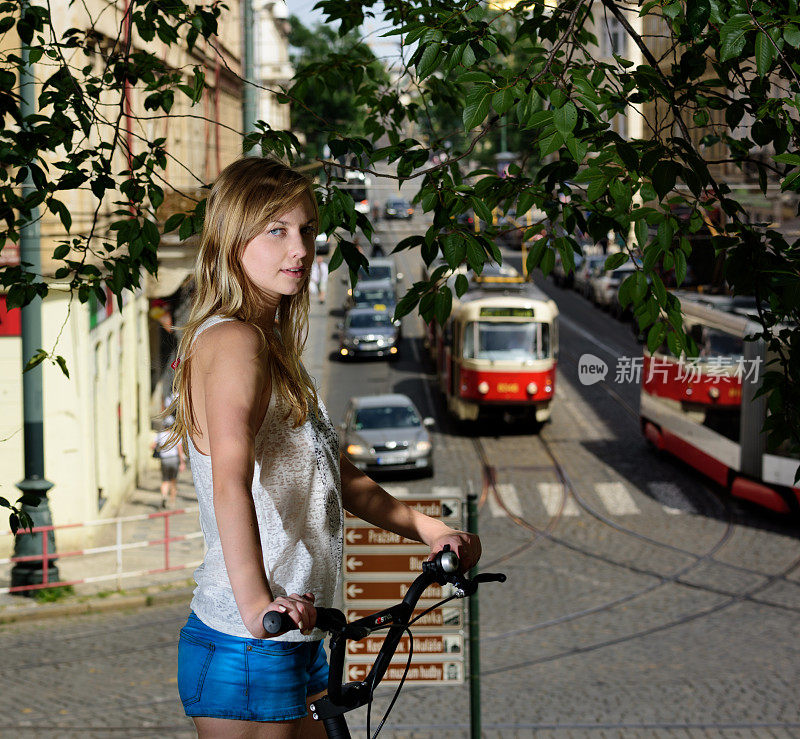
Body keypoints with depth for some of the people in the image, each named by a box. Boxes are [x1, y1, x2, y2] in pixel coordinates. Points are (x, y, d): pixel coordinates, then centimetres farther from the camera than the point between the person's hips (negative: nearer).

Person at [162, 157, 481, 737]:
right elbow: (230, 480, -32)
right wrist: (256, 602, -43)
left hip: (299, 642, 10)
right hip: (244, 647, -10)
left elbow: (339, 477, 23)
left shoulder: (276, 350, 17)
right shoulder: (235, 341, -15)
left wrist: (429, 530, 16)